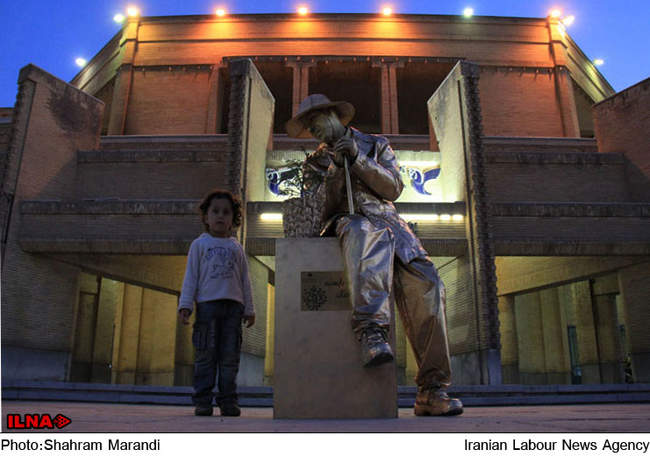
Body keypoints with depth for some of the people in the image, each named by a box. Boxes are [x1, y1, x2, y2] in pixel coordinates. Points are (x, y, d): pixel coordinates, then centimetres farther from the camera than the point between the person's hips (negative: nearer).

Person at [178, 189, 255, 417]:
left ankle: (228, 400, 8)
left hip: (233, 304, 2)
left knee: (230, 355, 1)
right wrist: (185, 304, -4)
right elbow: (190, 276, 6)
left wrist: (249, 309, 11)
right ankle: (202, 401, 3)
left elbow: (245, 280, 17)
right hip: (207, 302, -2)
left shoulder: (236, 247, 18)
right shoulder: (199, 244, 12)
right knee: (206, 353, -4)